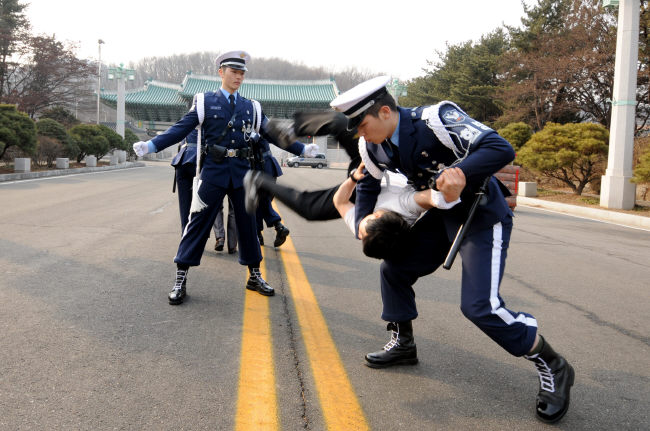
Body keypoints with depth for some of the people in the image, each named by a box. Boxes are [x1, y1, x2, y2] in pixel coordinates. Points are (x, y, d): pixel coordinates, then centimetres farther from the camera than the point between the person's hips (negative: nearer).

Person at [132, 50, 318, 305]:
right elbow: (180, 129, -3)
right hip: (213, 171, -3)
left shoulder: (251, 107, 11)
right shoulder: (205, 102, 3)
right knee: (198, 223, -2)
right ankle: (180, 280, 7)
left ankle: (255, 277, 23)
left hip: (242, 172, 3)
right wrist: (151, 145, -15)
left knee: (247, 223, 9)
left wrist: (302, 149, 7)